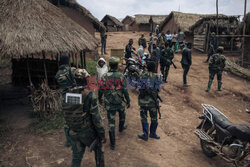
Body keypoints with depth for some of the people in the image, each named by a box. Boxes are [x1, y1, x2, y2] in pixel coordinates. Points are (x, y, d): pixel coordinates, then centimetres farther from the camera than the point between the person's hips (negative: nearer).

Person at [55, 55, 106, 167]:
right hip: (88, 133, -4)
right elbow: (96, 118, -19)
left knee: (76, 158, 22)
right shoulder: (89, 95, -23)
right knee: (99, 151, 24)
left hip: (73, 133, 5)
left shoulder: (65, 95, -12)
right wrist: (102, 135, -9)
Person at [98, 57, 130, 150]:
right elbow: (125, 90, -10)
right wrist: (128, 101, 2)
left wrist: (99, 98, 18)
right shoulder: (121, 76, -12)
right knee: (122, 116, 30)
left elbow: (101, 90, 0)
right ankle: (121, 127, 57)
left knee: (111, 122, 5)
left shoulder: (104, 77, -8)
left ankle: (112, 143, 9)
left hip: (109, 103, 1)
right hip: (120, 102, 0)